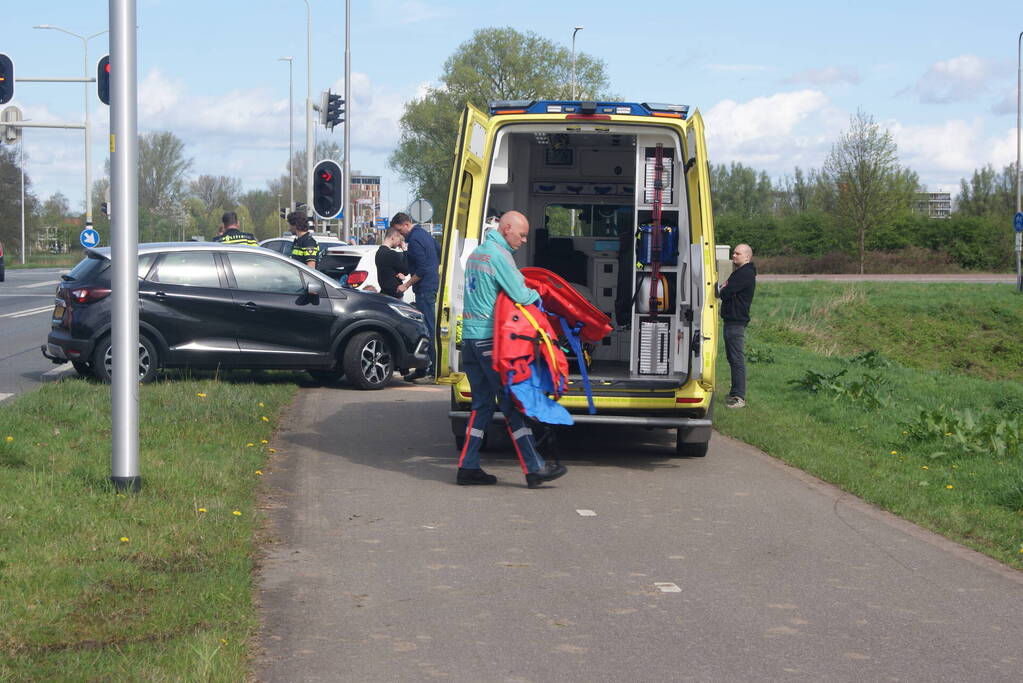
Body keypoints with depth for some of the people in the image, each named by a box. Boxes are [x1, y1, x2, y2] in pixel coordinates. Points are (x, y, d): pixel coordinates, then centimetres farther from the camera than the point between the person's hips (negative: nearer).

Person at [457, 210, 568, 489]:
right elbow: (520, 295, -17)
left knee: (482, 403, 12)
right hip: (491, 338, -9)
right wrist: (535, 295, 5)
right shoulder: (499, 254, -12)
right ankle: (534, 469, -3)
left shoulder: (476, 253, 18)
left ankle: (468, 467, 10)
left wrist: (526, 292, 13)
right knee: (512, 403, -6)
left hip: (470, 337, 9)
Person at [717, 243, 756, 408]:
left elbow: (724, 293, -19)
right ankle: (735, 393, 22)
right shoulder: (739, 272, 20)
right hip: (731, 320, 11)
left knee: (737, 359, -10)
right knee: (732, 358, 15)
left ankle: (739, 397, -11)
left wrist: (721, 291, 3)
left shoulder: (745, 274, -15)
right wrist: (723, 290, -4)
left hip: (736, 322, -11)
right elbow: (724, 292, 18)